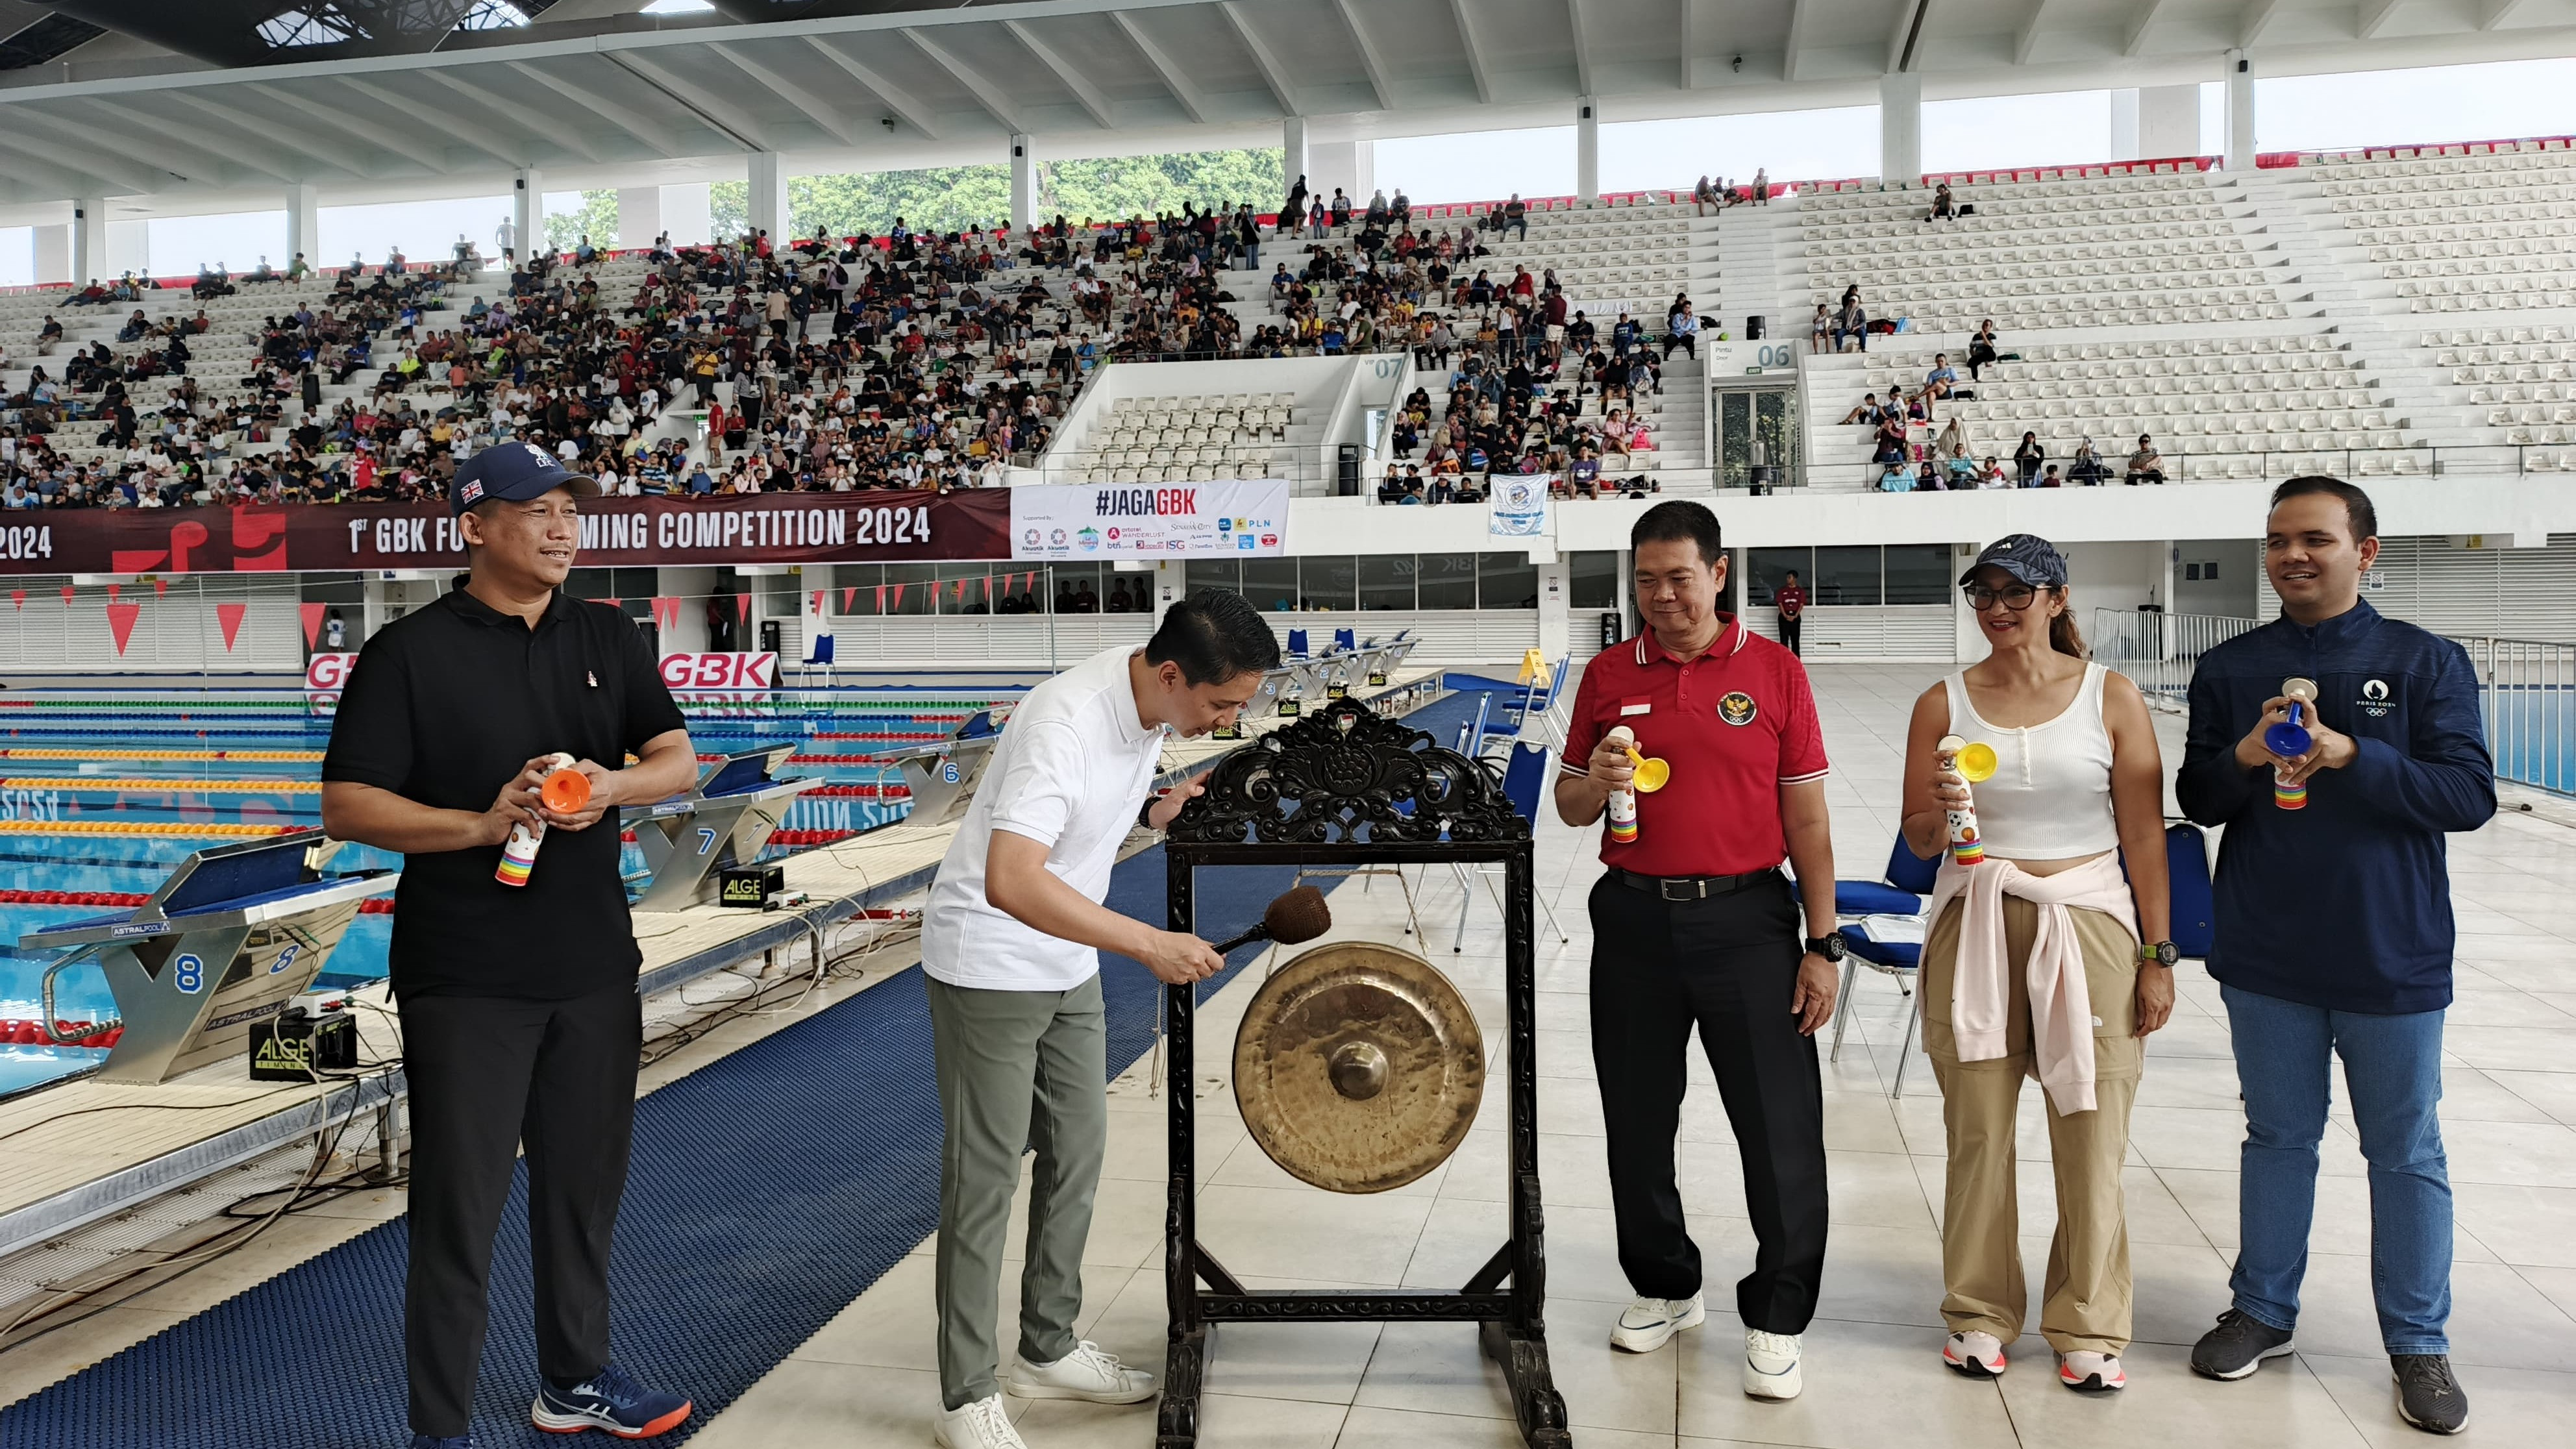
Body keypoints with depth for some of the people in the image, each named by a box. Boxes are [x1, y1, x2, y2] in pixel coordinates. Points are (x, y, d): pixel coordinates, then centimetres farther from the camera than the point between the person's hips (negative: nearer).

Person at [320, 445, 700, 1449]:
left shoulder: (608, 639, 8)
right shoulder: (411, 652, -6)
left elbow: (678, 761, 9)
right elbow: (345, 808, -9)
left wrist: (612, 784, -12)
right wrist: (482, 823, -21)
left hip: (595, 970, 5)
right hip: (465, 982, -5)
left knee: (584, 1186, 17)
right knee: (459, 1210, 1)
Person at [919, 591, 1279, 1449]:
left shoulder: (1154, 701, -5)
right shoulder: (1066, 722, -31)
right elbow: (1011, 883, -41)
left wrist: (1154, 812, -6)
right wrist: (1149, 944, -42)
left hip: (1069, 965, 8)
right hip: (989, 967, -8)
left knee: (1077, 1156, 15)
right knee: (985, 1178, 1)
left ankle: (1050, 1351, 31)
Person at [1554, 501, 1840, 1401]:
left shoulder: (1774, 671, 0)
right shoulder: (1608, 674, 6)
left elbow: (1806, 818, 1)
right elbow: (1568, 808, 11)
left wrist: (1822, 944, -3)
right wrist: (1595, 783, -13)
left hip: (1747, 919, -2)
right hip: (1636, 919, 3)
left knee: (1782, 1128, -1)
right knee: (1637, 1123, 12)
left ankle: (1776, 1318, 16)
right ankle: (1665, 1289, 32)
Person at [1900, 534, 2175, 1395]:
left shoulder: (2113, 698, 2)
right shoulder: (1945, 703, 5)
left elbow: (2144, 834, 1)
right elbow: (1917, 840, 8)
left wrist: (2157, 954, -2)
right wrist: (1940, 813, -15)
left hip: (2088, 926, -1)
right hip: (1976, 927, 1)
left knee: (2091, 1135, 0)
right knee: (1978, 1129, 4)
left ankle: (2088, 1327, 17)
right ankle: (1979, 1313, 21)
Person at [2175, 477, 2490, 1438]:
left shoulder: (2427, 663, -3)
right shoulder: (2230, 668, 4)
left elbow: (2470, 794, -11)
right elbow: (2197, 800, 5)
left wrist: (2351, 756, -24)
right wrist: (2243, 757, -16)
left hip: (2392, 959, -2)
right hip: (2266, 957, 2)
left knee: (2405, 1153, 9)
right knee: (2278, 1137, 15)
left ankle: (2418, 1343, 23)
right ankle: (2263, 1311, 29)